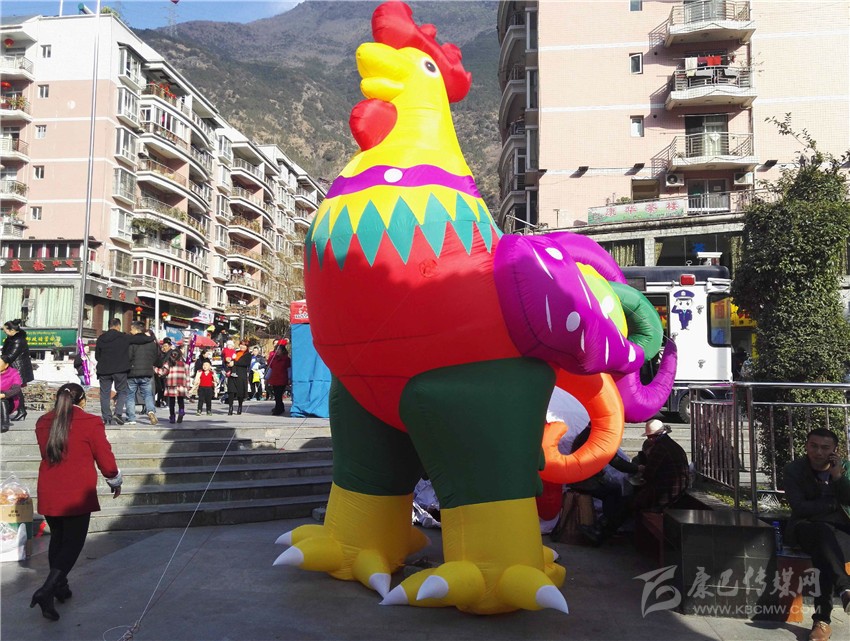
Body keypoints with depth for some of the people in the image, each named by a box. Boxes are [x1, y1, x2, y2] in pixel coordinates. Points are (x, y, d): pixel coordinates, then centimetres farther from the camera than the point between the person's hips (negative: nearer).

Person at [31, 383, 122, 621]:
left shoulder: (42, 423, 6)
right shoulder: (91, 423, -10)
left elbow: (47, 454, 16)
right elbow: (105, 459, -6)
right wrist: (115, 482, 11)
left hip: (48, 494, 6)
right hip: (77, 494, -5)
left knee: (57, 539, 20)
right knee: (73, 543, 1)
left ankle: (60, 587, 29)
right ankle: (46, 590, -12)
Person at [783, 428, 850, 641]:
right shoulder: (793, 470, -2)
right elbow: (800, 508, -11)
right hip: (808, 527, -1)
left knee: (826, 555, -34)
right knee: (824, 532, -39)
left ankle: (822, 619, -34)